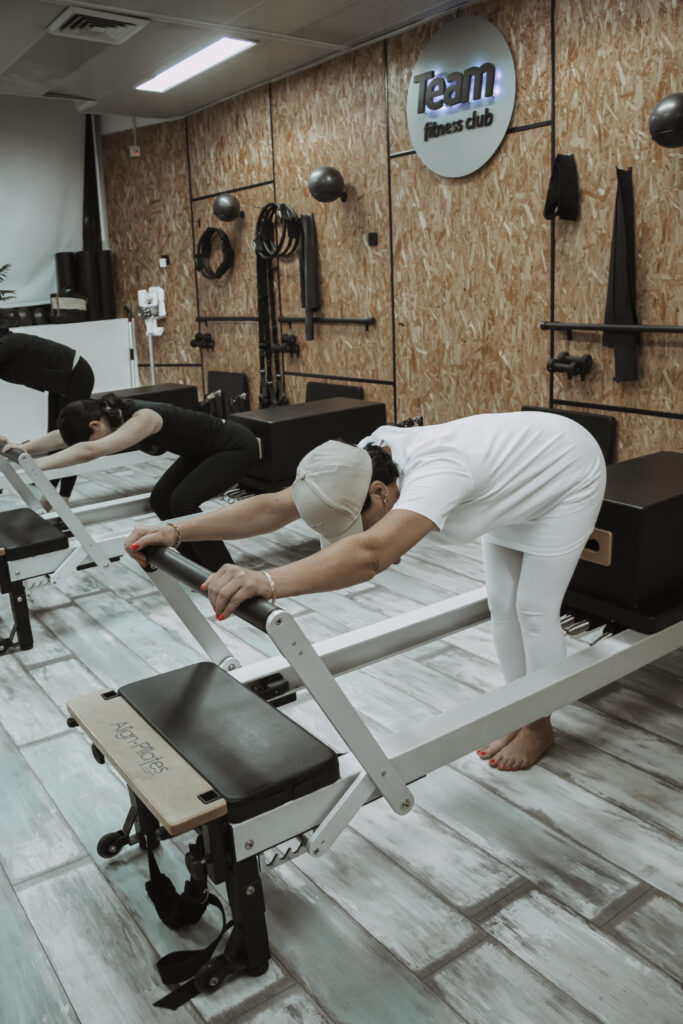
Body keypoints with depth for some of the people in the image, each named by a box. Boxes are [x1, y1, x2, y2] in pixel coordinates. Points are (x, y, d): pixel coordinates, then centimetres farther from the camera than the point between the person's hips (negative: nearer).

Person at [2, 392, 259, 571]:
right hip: (205, 450, 10)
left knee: (182, 501, -20)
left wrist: (35, 465, -45)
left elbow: (89, 451, -46)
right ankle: (201, 567, 18)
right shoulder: (116, 415, -8)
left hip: (236, 446, -9)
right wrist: (25, 447, -17)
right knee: (161, 500, 3)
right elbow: (62, 436, -4)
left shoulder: (143, 418, -34)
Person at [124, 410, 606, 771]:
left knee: (535, 608, -3)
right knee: (503, 603, 11)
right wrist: (178, 531, -34)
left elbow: (370, 555, -63)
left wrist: (267, 582, -73)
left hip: (568, 475, -7)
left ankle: (540, 727, 18)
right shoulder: (363, 463, -23)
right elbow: (275, 506, -26)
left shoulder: (435, 471, -47)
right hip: (515, 483, 8)